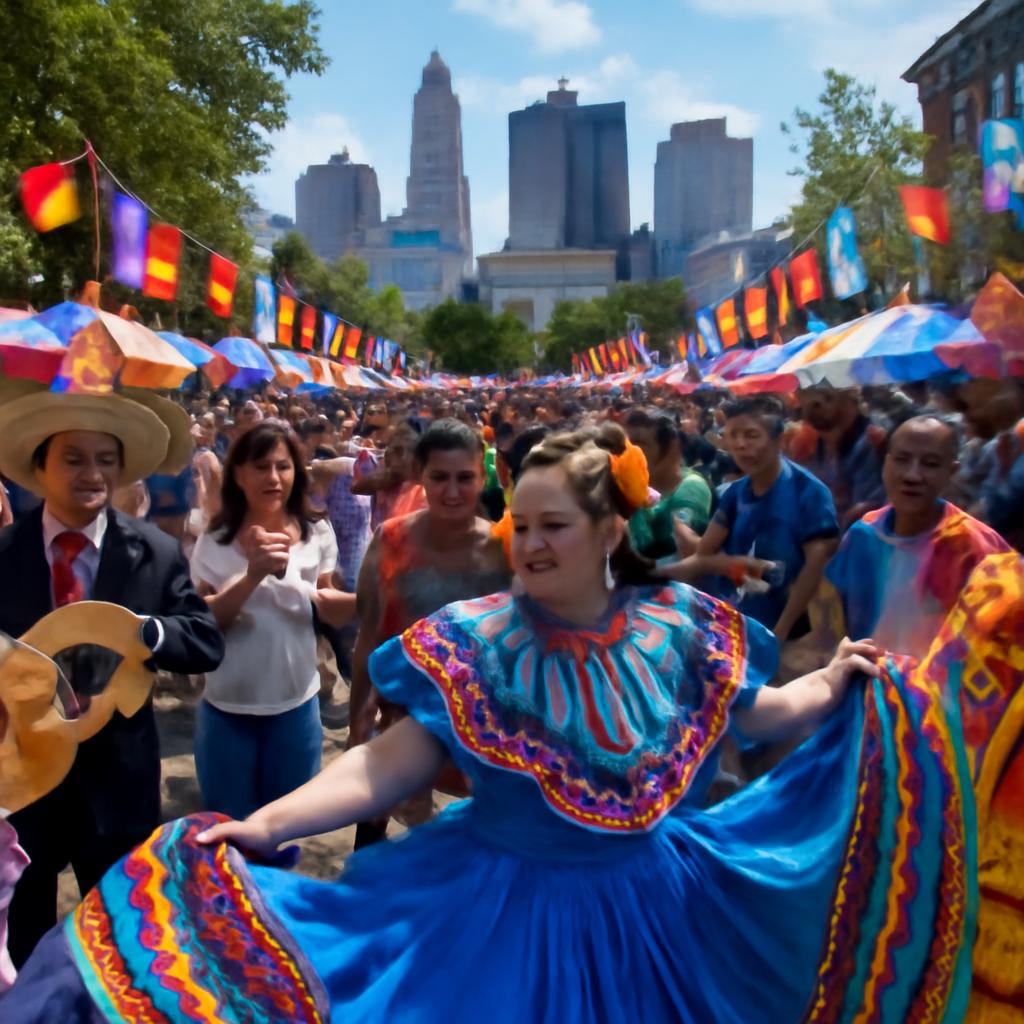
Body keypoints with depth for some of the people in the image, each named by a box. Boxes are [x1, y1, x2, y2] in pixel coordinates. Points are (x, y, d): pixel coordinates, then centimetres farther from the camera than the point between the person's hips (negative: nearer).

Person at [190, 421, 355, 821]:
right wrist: (253, 575, -29)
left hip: (296, 705, 1)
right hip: (227, 708, -1)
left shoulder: (317, 534, -4)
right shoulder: (215, 541, -8)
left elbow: (330, 610, 5)